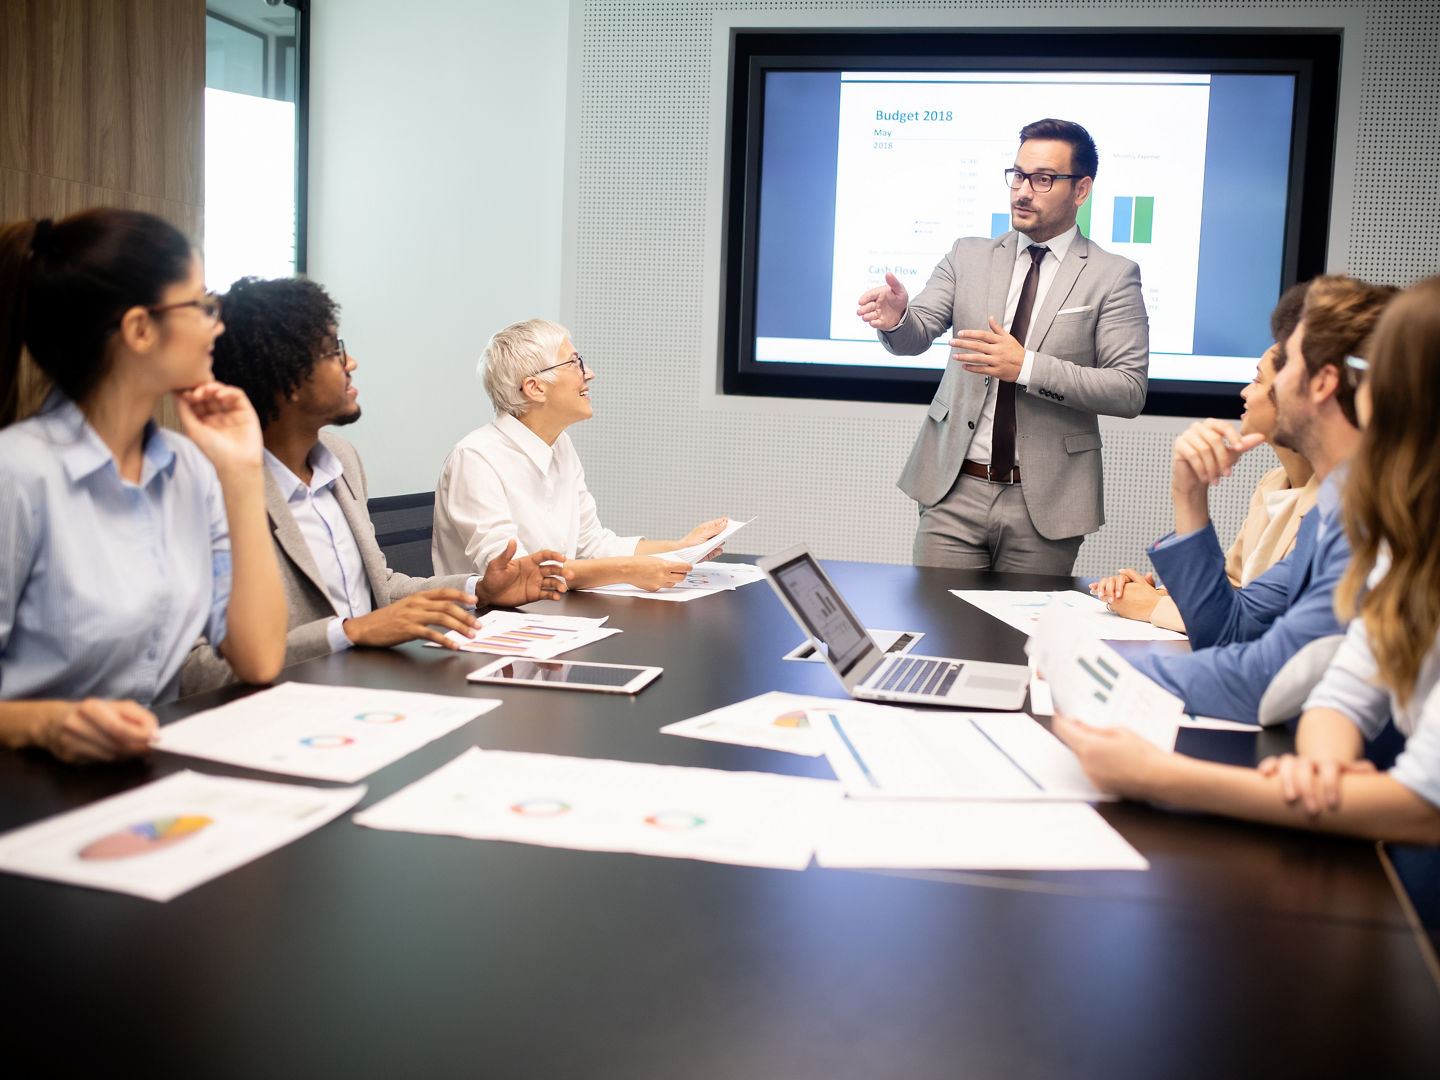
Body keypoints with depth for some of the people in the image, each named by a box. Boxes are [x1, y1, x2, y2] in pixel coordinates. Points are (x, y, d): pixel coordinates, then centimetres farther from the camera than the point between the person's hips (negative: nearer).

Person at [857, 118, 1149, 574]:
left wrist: (1027, 367, -19)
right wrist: (896, 318, -23)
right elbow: (917, 335, 2)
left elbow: (1130, 391, -8)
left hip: (1045, 503, -2)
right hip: (955, 490, 2)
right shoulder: (968, 255, 10)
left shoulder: (1113, 276, 0)